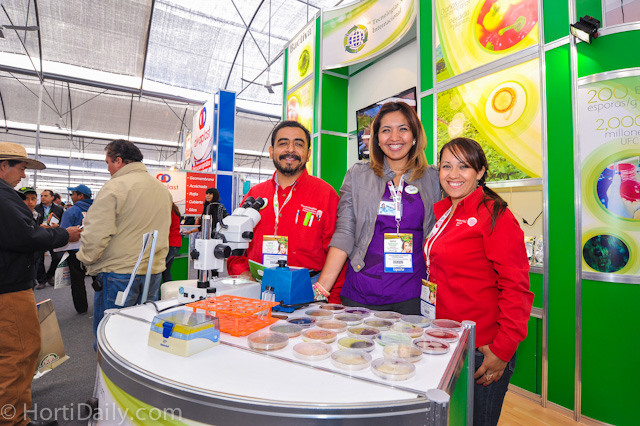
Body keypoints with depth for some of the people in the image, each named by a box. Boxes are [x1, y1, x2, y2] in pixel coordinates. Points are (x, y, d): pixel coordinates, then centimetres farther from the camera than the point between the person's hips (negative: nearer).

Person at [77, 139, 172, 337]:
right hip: (154, 271, 7)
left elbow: (97, 234, -14)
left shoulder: (114, 187, -12)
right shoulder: (163, 189, 9)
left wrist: (87, 260, 1)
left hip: (119, 273, -6)